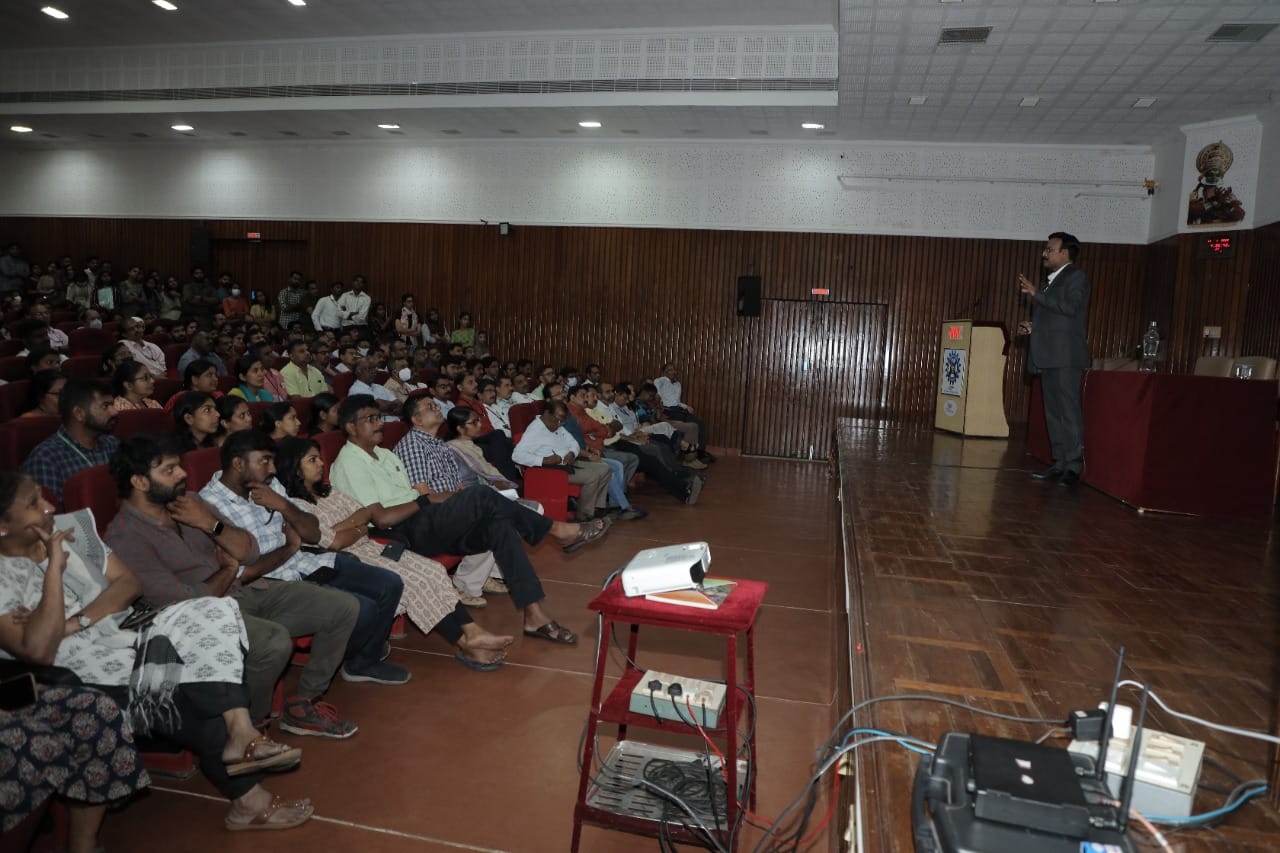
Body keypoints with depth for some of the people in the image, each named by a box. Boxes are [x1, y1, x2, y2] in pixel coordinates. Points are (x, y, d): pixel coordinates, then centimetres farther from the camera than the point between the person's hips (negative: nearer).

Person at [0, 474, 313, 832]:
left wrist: (74, 623, -13)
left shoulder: (70, 526, 7)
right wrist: (54, 567, -22)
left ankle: (240, 735, -29)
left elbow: (128, 583, 3)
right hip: (86, 680, -6)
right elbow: (40, 651, -24)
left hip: (127, 637, 6)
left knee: (213, 612, -19)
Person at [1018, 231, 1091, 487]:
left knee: (1068, 410, -11)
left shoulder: (1077, 277, -2)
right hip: (1048, 357, 9)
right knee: (1053, 412, 8)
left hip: (1065, 357, -9)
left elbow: (1069, 306, -19)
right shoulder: (1052, 281, 23)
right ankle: (1060, 463, 12)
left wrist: (1035, 292, -16)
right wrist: (1033, 327, 12)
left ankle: (1074, 465, -10)